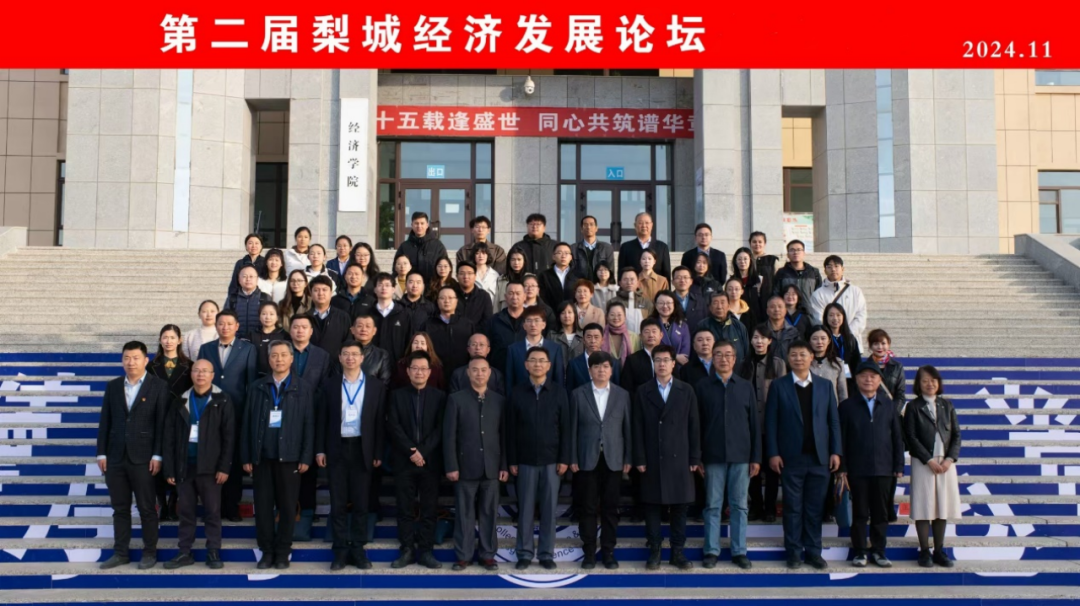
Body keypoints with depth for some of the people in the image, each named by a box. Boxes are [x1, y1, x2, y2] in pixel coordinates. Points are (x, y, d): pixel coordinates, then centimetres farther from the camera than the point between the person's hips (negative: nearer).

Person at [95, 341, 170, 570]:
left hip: (143, 458, -4)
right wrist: (101, 453, 4)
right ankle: (120, 552, 20)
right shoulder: (112, 386, 9)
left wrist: (157, 456, -11)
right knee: (119, 508, 11)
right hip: (115, 457, 4)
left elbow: (162, 424, -7)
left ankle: (150, 552, 15)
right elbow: (105, 422, 9)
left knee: (147, 508, 5)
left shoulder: (159, 386, -3)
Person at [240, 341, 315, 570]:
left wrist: (306, 457, -5)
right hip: (261, 457, 2)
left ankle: (282, 552, 14)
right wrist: (246, 457, 3)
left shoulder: (304, 388, 3)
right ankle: (266, 551, 16)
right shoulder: (257, 388, 9)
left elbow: (309, 424, 0)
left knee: (287, 507, 3)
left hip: (289, 457, -2)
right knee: (263, 506, 5)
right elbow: (247, 423, 8)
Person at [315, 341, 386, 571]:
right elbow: (322, 419, 6)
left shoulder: (377, 386, 2)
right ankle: (340, 551, 11)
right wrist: (320, 449, 0)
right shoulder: (329, 384, 5)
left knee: (361, 502, 5)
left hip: (362, 449, 0)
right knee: (338, 503, 4)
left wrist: (378, 453, -2)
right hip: (337, 449, 1)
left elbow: (380, 422, 2)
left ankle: (358, 550, 14)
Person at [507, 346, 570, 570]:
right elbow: (510, 429, 1)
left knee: (549, 508, 5)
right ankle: (525, 552, 14)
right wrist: (511, 460, -2)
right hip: (525, 460, 0)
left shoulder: (559, 391, 2)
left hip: (551, 460, 0)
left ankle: (547, 553, 13)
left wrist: (564, 458, -5)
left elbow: (565, 427, 1)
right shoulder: (517, 392, 1)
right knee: (525, 508, 5)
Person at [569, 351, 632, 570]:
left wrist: (628, 459, 2)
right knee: (587, 507, 3)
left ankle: (608, 552, 14)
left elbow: (627, 428, 6)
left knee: (610, 507, 5)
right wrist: (572, 459, -3)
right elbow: (573, 428, 2)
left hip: (613, 459, 1)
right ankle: (589, 552, 11)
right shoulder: (578, 394, 3)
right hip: (587, 459, -1)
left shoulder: (622, 395, 6)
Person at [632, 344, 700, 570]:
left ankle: (678, 552, 13)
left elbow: (694, 426, 4)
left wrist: (695, 458, -1)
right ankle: (654, 550, 12)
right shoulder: (642, 392, 5)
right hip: (652, 459, 0)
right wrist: (639, 458, -5)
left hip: (679, 458, 0)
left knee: (680, 506, 4)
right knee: (652, 505, 3)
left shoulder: (686, 391, 6)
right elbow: (637, 428, 2)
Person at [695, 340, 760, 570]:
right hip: (713, 455, -1)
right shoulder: (702, 387, 3)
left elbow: (754, 424, 6)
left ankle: (739, 551, 13)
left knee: (739, 505, 5)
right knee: (713, 505, 4)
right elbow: (696, 423, 2)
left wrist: (756, 457, 1)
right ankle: (711, 551, 11)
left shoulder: (746, 386, 7)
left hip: (741, 455, 1)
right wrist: (696, 457, -2)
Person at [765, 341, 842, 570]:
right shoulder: (778, 386, 2)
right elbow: (771, 422, -1)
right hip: (791, 457, -2)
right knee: (793, 507, 4)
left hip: (819, 457, 2)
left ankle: (814, 551, 15)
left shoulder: (825, 386, 9)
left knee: (815, 508, 6)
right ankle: (794, 552, 12)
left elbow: (833, 421, 8)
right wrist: (773, 454, -7)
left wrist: (835, 452, 1)